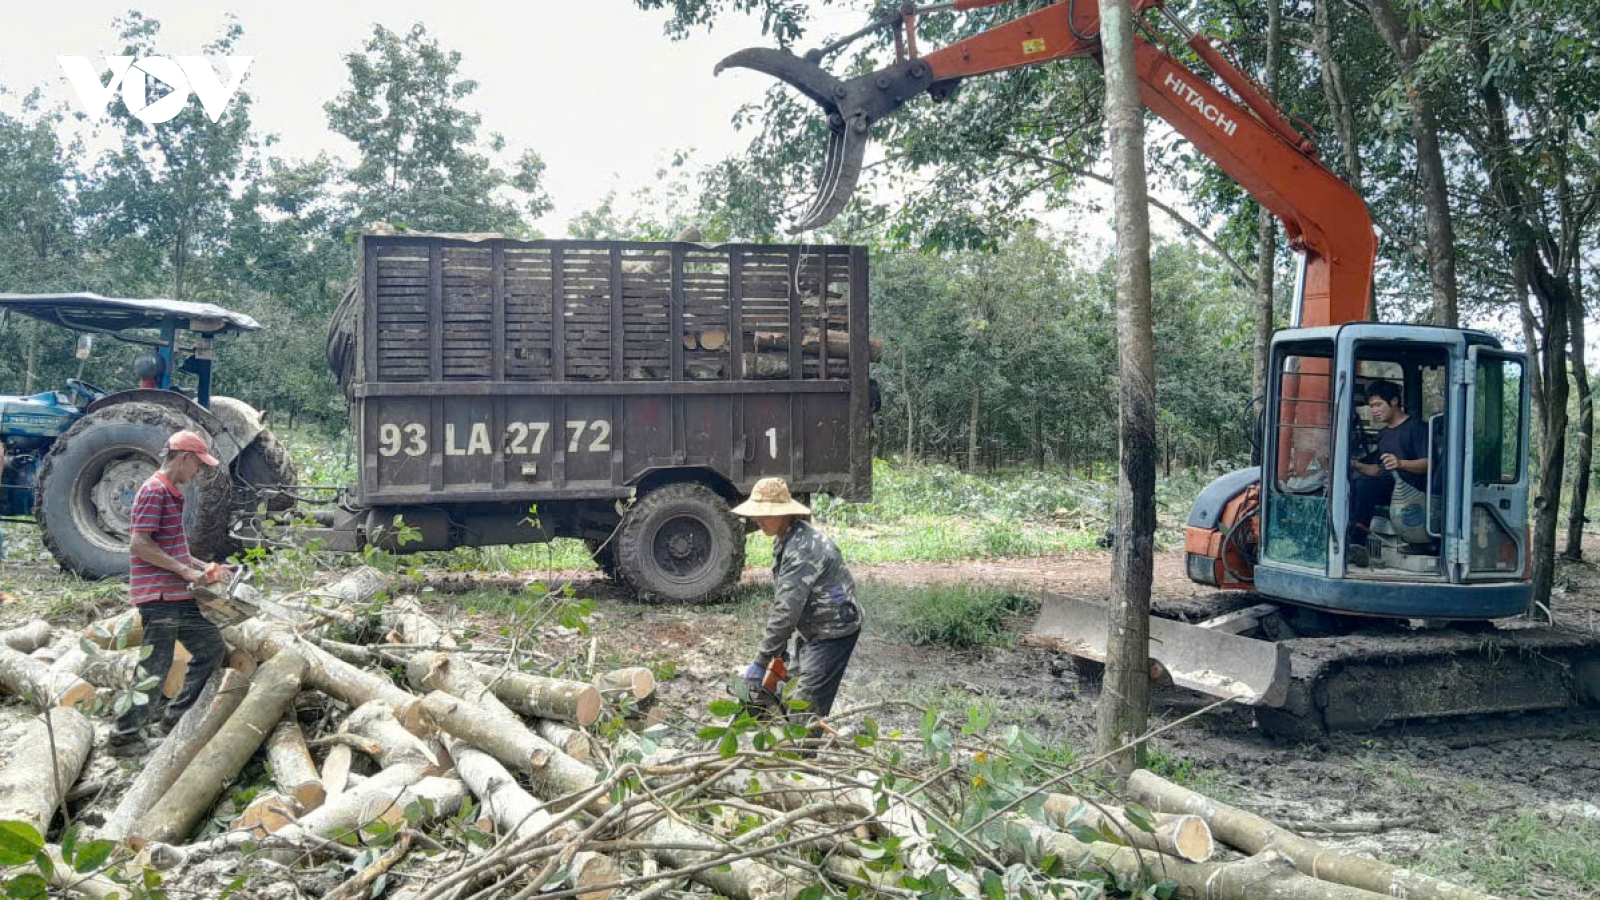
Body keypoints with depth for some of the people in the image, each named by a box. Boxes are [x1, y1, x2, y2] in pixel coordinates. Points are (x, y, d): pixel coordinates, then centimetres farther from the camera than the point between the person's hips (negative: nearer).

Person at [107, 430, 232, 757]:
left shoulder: (172, 493, 17)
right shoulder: (155, 490, -14)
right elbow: (139, 545, -21)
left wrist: (201, 567, 15)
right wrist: (186, 571, -19)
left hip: (178, 595, 10)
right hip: (158, 595, -10)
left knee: (211, 648, 15)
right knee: (156, 668, -5)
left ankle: (176, 718, 22)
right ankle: (124, 737, 7)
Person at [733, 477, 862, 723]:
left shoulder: (803, 548, -27)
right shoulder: (785, 540, 5)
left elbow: (787, 609, -30)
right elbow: (782, 599, 12)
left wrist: (761, 663, -27)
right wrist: (779, 646, 9)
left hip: (834, 632, -10)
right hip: (813, 631, 10)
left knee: (805, 709, -12)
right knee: (792, 701, 16)